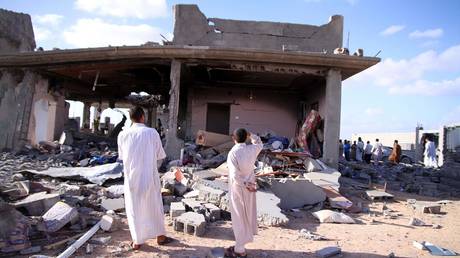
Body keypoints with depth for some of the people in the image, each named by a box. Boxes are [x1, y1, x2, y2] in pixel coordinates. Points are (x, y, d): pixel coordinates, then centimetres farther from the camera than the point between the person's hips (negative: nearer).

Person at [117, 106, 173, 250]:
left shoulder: (123, 134, -4)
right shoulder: (152, 132, -9)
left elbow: (122, 156, 7)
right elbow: (160, 156, -2)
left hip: (131, 177, 1)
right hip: (149, 176, -1)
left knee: (134, 209, 13)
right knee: (154, 207, 14)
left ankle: (137, 241, 20)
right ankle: (160, 236, 27)